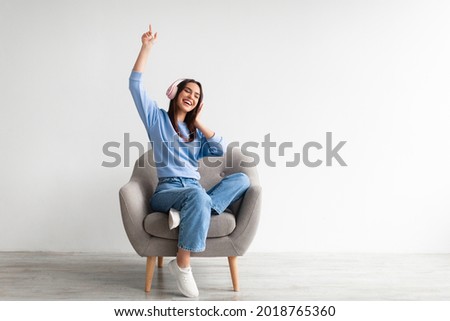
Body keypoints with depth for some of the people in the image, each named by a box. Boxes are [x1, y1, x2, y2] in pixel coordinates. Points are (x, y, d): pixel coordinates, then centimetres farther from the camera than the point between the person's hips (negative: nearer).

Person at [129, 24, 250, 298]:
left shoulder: (196, 131, 25)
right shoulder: (157, 118, 13)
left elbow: (221, 149, 7)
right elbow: (135, 84, 1)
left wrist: (198, 122, 11)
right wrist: (147, 47, -4)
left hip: (195, 191, 5)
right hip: (168, 190, -5)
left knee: (242, 179, -19)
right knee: (199, 196, -40)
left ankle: (187, 212, -32)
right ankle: (182, 264, -30)